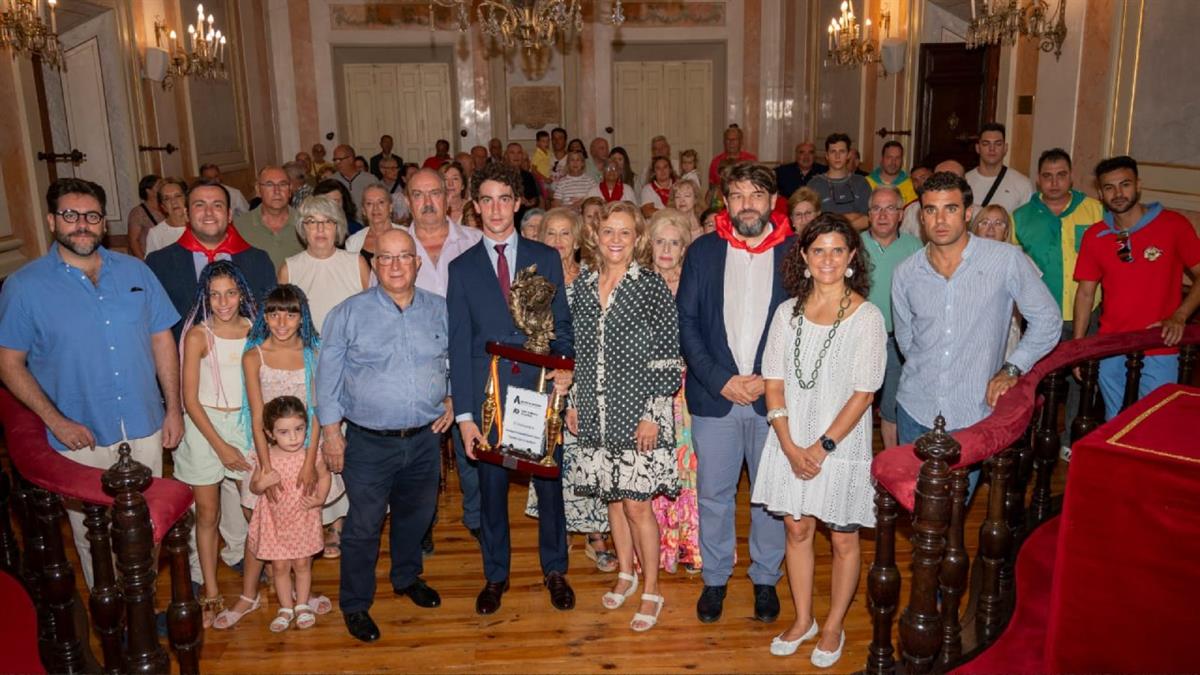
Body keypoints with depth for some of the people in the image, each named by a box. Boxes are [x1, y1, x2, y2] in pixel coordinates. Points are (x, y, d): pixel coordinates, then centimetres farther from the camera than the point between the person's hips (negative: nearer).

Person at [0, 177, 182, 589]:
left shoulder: (135, 271, 2)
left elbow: (162, 340, 6)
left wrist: (173, 408, 2)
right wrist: (56, 421, -14)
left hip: (144, 429, 3)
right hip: (81, 438, -2)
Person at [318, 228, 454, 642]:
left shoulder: (440, 311, 2)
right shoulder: (349, 314, -6)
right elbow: (328, 376, -3)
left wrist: (451, 399, 2)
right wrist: (330, 432, -5)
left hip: (425, 438, 3)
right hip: (369, 442, -3)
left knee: (416, 515, 20)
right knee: (363, 526, 4)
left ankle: (407, 577, 44)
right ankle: (355, 605, 22)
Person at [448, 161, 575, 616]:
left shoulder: (545, 258, 5)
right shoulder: (462, 268, 4)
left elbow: (562, 324, 6)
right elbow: (459, 344, 1)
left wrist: (565, 367, -15)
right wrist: (463, 413, -4)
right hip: (489, 396, 0)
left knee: (549, 484, 11)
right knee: (491, 489, 11)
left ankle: (554, 570, 30)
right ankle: (495, 575, 30)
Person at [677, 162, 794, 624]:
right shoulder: (703, 252, 2)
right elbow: (686, 323, 0)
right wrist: (720, 379, -10)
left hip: (775, 396, 0)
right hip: (714, 395, 1)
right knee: (713, 495, 9)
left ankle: (765, 579, 30)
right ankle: (715, 578, 28)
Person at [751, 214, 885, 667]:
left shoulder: (866, 316, -9)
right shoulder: (787, 312, 1)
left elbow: (864, 393, -12)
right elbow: (774, 383, 0)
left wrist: (822, 448, -14)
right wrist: (790, 446, -9)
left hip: (842, 445, -3)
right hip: (790, 444, 3)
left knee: (843, 539, 11)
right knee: (797, 530, 14)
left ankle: (834, 627, 30)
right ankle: (803, 620, 33)